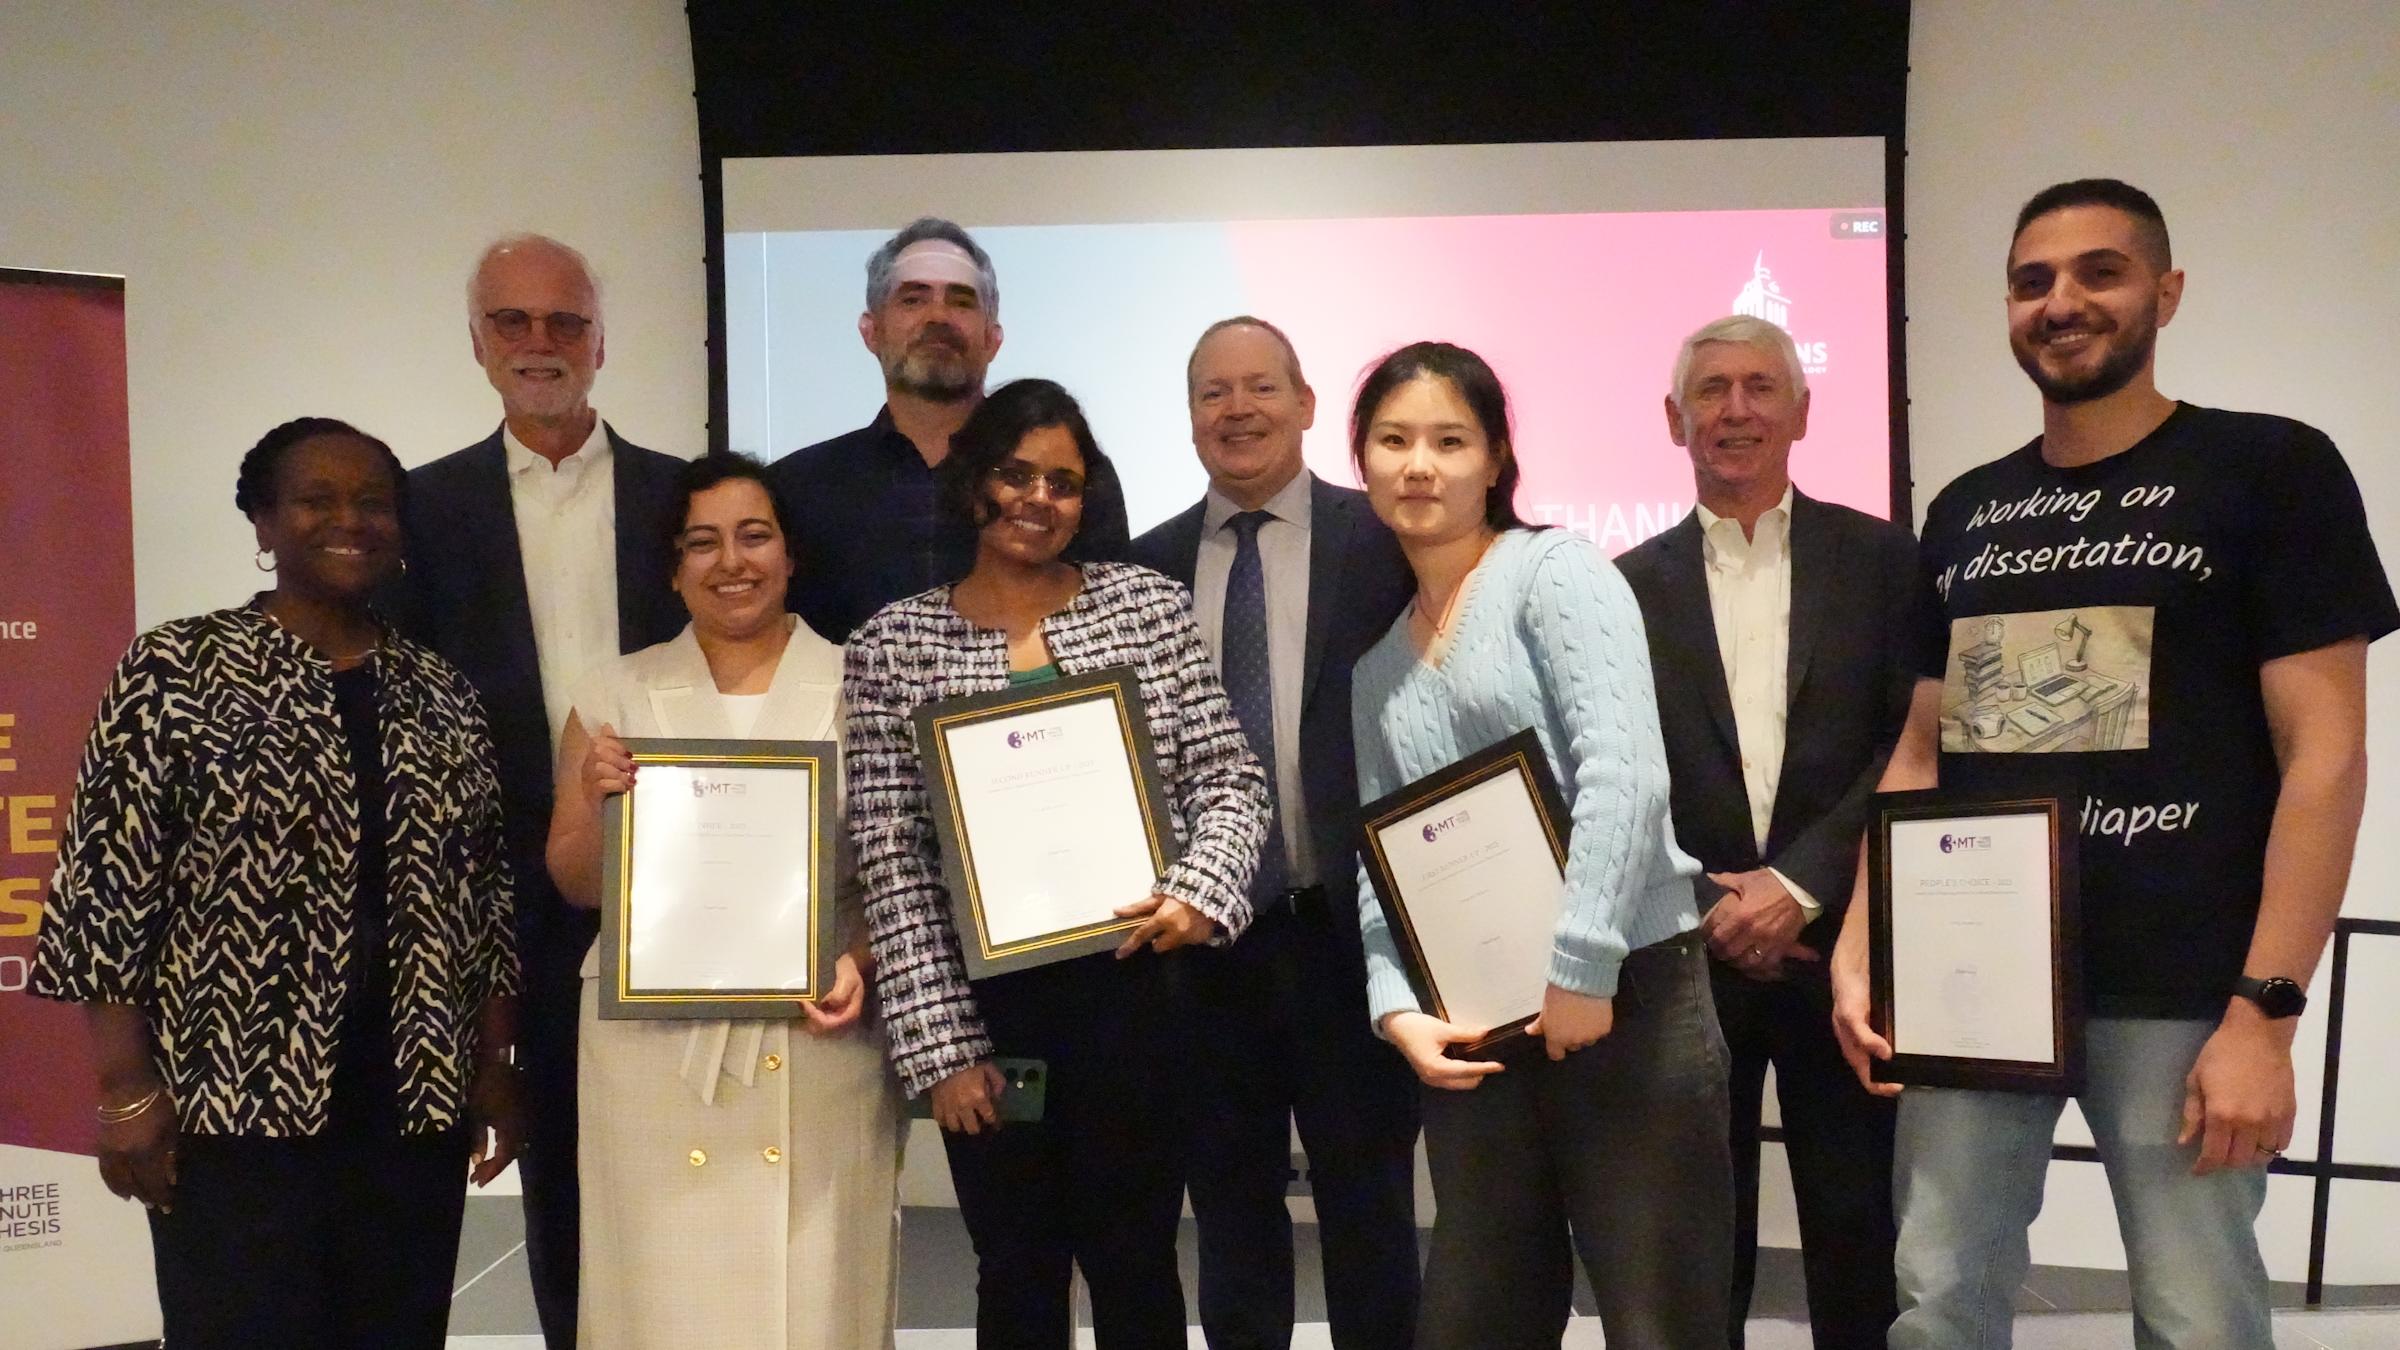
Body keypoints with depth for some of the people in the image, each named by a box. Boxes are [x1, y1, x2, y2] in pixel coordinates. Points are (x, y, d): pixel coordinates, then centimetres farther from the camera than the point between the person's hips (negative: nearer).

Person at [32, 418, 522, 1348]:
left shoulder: (442, 697, 9)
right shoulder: (175, 671, -3)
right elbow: (107, 888, -6)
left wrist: (495, 1068, 8)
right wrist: (127, 1089, -10)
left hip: (416, 1107, 4)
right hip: (234, 1104, -4)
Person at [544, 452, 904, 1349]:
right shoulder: (617, 693, 7)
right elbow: (576, 886, 8)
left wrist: (861, 962, -14)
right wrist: (599, 802, -11)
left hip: (817, 1038, -1)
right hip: (653, 1041, 1)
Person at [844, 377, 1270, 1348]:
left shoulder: (1150, 604, 2)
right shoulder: (891, 644, -1)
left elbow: (1229, 779, 2)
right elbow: (893, 866, -4)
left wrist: (1200, 891, -17)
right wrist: (942, 1044, -8)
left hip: (1135, 984, 0)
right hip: (987, 1000, 0)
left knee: (1134, 1262, 11)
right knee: (1017, 1272, 14)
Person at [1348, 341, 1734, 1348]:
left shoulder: (1554, 570, -3)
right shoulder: (1375, 652, 15)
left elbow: (1624, 773, -15)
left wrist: (1580, 970, -19)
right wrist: (1397, 1008, -1)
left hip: (1625, 1000, -5)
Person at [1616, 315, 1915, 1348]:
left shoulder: (1882, 559, 3)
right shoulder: (1632, 585, 6)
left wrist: (1798, 886, -13)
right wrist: (1708, 909, -9)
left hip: (1841, 950, -1)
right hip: (1687, 955, 1)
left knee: (1859, 1232, 7)